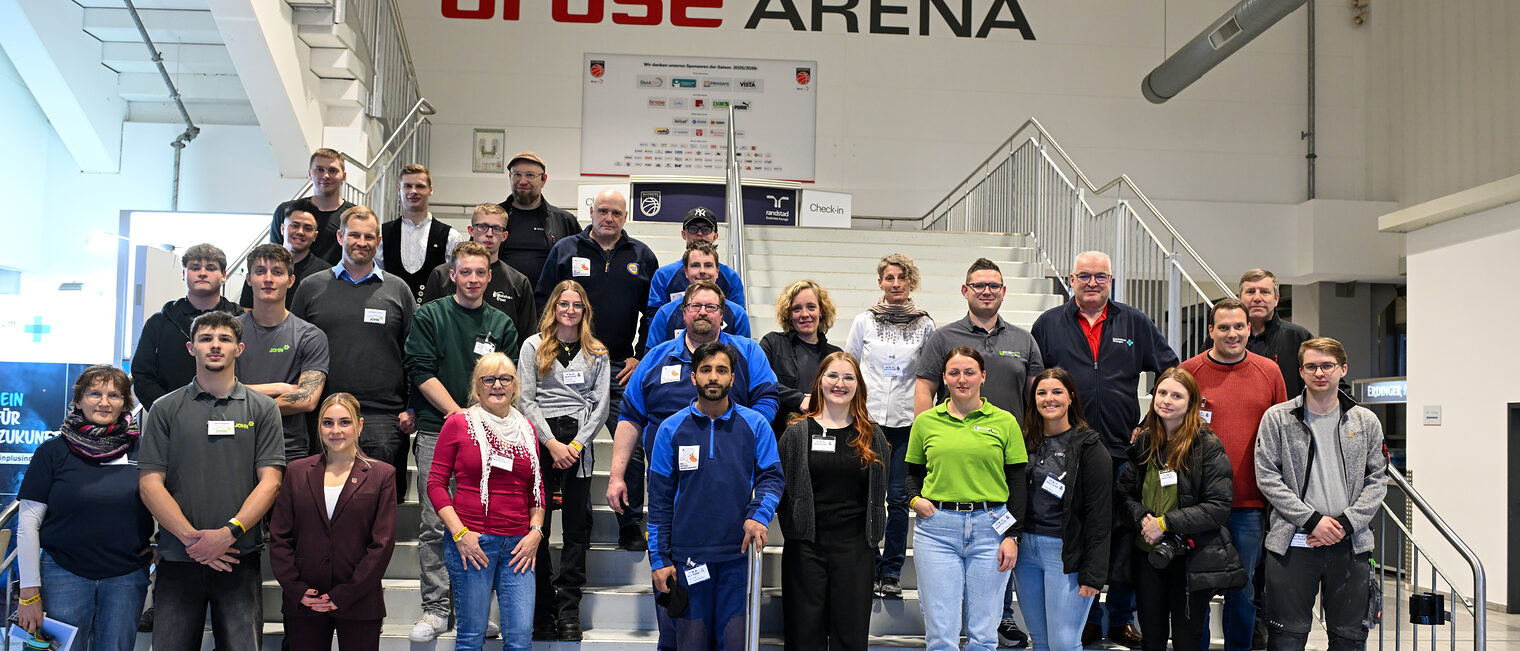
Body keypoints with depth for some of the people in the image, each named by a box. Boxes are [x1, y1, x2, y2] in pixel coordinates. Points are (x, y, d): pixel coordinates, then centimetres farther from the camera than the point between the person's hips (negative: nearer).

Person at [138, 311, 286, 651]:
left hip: (239, 559, -1)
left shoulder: (262, 409, 6)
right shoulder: (165, 409, 8)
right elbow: (150, 483, 1)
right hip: (178, 559, 1)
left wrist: (229, 532, -13)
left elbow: (270, 481, 0)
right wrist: (190, 537, -10)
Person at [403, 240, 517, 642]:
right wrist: (460, 415, -10)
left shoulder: (502, 325, 12)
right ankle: (435, 609, 5)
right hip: (437, 432, -2)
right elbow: (421, 372, -4)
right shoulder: (429, 316, 5)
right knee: (435, 525, -2)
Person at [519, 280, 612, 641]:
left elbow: (600, 404, 6)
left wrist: (577, 444, -7)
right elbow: (525, 399, 1)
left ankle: (568, 610, 5)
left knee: (576, 527, 0)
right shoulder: (533, 346, 8)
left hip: (579, 441, 1)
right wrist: (551, 443, -9)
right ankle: (541, 608, 7)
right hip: (539, 439, -1)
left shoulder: (597, 353, 13)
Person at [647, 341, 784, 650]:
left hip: (739, 554, 0)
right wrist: (659, 559, 1)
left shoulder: (755, 424, 4)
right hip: (687, 555, 0)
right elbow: (660, 499, 5)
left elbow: (772, 477, 4)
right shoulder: (671, 429, 4)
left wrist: (758, 515, -16)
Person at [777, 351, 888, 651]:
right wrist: (792, 526, -3)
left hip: (856, 548, 1)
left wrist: (872, 533, 6)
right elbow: (778, 485, 2)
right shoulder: (797, 432, 2)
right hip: (805, 546, -1)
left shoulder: (873, 436, 8)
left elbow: (882, 491, 12)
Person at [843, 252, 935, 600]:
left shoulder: (925, 325, 7)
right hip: (868, 419, 0)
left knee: (898, 498, 1)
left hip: (908, 421, 0)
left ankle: (891, 573, 11)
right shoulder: (864, 321, 7)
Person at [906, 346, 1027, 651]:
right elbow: (913, 472, 18)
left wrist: (1012, 535, -3)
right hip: (937, 528, 0)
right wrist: (915, 499, -3)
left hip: (990, 528, 0)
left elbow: (1017, 482, 5)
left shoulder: (1004, 422, 6)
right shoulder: (926, 421, 9)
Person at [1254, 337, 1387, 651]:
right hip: (1293, 543, -2)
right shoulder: (1277, 418, 1)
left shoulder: (1366, 422, 8)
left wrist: (1346, 524, -8)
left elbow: (1377, 480, 6)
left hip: (1351, 544, 2)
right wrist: (1312, 520, -12)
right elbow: (1267, 477, -4)